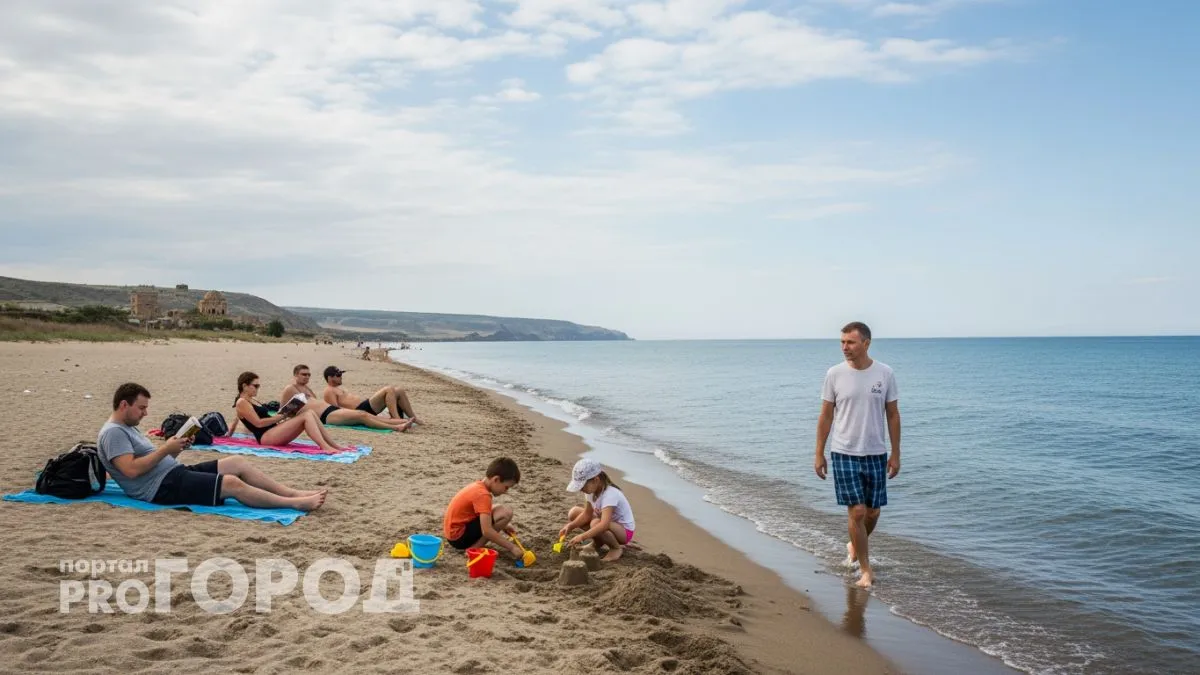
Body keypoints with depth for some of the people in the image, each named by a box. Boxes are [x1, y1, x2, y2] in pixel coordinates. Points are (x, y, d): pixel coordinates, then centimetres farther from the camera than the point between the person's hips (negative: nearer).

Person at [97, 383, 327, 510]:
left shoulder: (127, 428, 22)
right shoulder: (113, 432, -10)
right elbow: (132, 469, -23)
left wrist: (175, 449, 3)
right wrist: (165, 449, -17)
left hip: (175, 473, 11)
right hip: (163, 487, -11)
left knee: (238, 462, 0)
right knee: (232, 484, -21)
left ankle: (293, 493, -3)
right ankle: (295, 503, -19)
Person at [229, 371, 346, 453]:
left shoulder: (252, 400, 25)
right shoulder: (241, 403, -3)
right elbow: (258, 423, -12)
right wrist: (281, 417, -12)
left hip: (274, 433, 9)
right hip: (266, 437, -9)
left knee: (310, 412, -8)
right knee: (306, 416, -23)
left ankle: (334, 445, -16)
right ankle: (326, 448, -39)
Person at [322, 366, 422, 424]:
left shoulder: (338, 389, 31)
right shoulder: (328, 391, -1)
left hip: (366, 404, 10)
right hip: (361, 409, -10)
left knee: (399, 391, 3)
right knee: (389, 390, -24)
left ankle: (413, 417, 0)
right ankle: (397, 420, -34)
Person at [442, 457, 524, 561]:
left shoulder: (478, 486, 8)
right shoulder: (483, 494, -21)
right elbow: (487, 531, -28)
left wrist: (501, 526, 18)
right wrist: (512, 547, -23)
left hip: (453, 533, 10)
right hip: (459, 536, -10)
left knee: (497, 510, 24)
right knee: (506, 513, -18)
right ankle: (474, 548, -12)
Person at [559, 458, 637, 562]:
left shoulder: (610, 495, -33)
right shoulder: (591, 490, -8)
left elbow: (604, 524, -45)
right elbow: (587, 514, 0)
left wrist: (582, 536, -49)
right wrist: (570, 526, -15)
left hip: (624, 530, -8)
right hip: (607, 523, 9)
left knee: (596, 524, -38)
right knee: (574, 512, -1)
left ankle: (617, 547, -11)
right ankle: (597, 542, 10)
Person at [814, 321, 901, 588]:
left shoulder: (884, 373, -3)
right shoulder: (834, 374, -5)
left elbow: (893, 415, 4)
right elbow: (826, 416, 1)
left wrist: (895, 454, 3)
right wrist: (819, 454, 0)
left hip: (876, 454, 2)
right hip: (844, 454, -2)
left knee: (873, 512, 11)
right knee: (857, 511, -6)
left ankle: (855, 545, 40)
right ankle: (865, 569, 9)